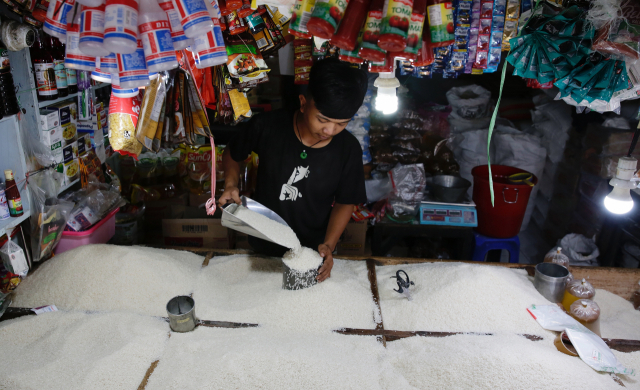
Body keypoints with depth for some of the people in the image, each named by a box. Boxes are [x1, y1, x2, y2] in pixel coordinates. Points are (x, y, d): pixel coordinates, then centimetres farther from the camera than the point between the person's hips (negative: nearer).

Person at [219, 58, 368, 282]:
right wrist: (231, 185, -16)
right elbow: (232, 154, 1)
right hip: (263, 247, 0)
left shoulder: (349, 150, -17)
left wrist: (328, 245, -17)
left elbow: (345, 203, -5)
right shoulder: (266, 127, -19)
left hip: (313, 253, 0)